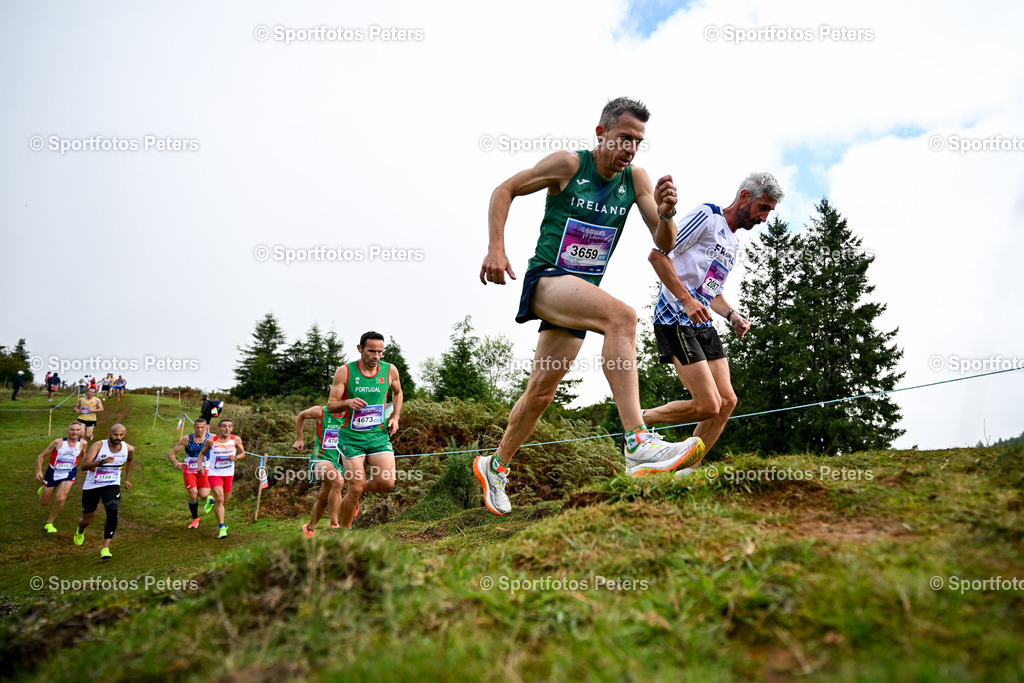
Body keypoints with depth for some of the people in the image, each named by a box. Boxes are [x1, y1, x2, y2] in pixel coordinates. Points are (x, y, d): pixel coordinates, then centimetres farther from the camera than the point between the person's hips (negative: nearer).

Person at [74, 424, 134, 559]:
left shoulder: (129, 448, -7)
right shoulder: (98, 446, -18)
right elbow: (84, 465, -28)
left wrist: (127, 478, 20)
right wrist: (102, 462, -45)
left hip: (112, 485, 1)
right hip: (92, 486, -1)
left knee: (113, 512, -25)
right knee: (87, 520, 13)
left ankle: (105, 548, -20)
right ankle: (80, 532, 52)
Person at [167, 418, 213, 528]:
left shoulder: (210, 437, -9)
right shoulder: (187, 439, -11)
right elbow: (171, 454, -7)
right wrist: (175, 463, -29)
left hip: (204, 470, 0)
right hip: (189, 471, 0)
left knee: (204, 496, -13)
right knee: (193, 496, -7)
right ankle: (195, 519, 16)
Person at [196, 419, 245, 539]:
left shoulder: (236, 440, -5)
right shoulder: (211, 441, -7)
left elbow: (243, 453, 5)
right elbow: (202, 453, 8)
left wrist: (235, 457, -16)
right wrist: (200, 465, -8)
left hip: (228, 474, 3)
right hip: (214, 474, -3)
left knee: (225, 501, 16)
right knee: (220, 499, -17)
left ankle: (212, 501, 54)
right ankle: (222, 528, -12)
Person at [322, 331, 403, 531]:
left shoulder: (390, 371, -1)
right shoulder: (345, 371, -9)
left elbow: (397, 392, 21)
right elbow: (330, 406, -7)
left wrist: (395, 417, 7)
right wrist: (348, 403, -28)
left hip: (379, 435, 3)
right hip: (351, 437, -2)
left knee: (387, 483, -12)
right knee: (355, 489, -6)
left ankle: (360, 490, 22)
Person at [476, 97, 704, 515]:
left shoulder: (635, 179, 4)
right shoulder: (568, 165, -8)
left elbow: (664, 245, 0)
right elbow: (505, 190, 0)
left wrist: (666, 214, -23)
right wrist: (496, 249, -12)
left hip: (582, 291, 6)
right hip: (546, 278, -6)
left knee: (542, 389, 9)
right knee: (621, 316, -33)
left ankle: (495, 467, 30)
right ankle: (638, 445, -41)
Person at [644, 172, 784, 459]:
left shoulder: (733, 244, 22)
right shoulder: (707, 216, -5)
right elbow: (657, 255, -14)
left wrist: (731, 315, 8)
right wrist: (686, 300, -21)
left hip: (703, 324, 9)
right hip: (675, 319, -9)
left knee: (727, 402, 2)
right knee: (708, 405, -14)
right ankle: (639, 420, 7)